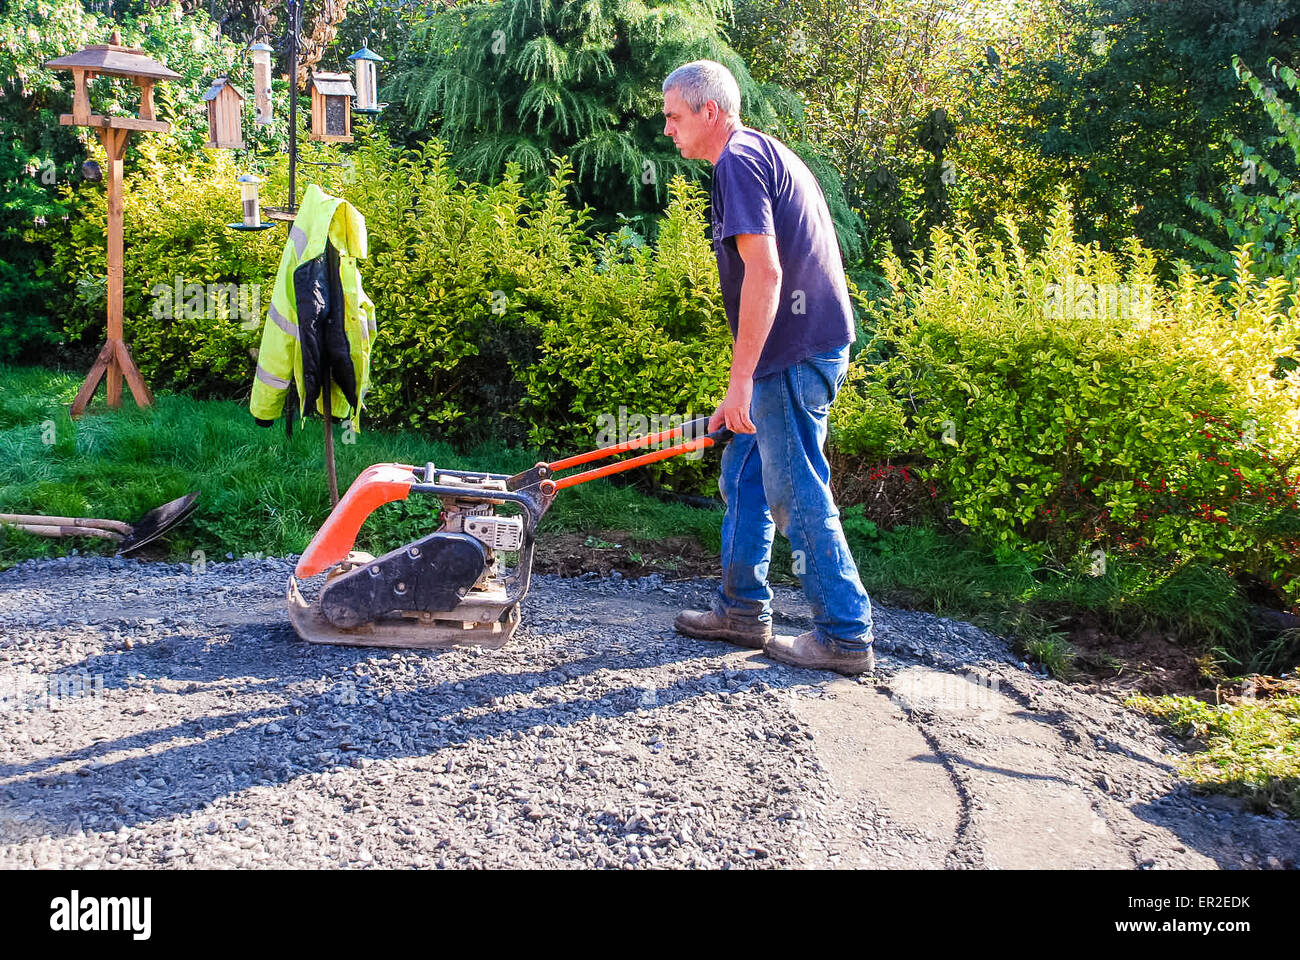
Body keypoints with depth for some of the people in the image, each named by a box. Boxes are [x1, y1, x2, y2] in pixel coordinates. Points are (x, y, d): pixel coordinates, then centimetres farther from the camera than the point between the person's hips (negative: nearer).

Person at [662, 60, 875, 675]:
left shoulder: (738, 159, -10)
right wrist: (746, 382, 25)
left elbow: (764, 272, -22)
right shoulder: (765, 152, 22)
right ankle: (743, 610, 25)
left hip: (794, 353, -10)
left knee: (796, 496, -4)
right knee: (742, 477, 16)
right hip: (806, 347, 10)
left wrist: (740, 380, -23)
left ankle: (846, 637, 5)